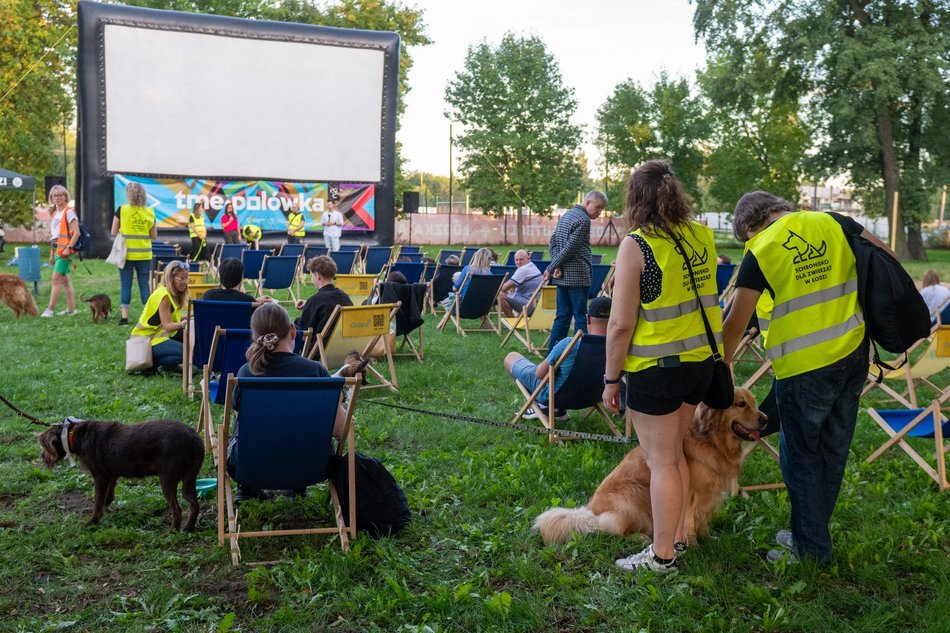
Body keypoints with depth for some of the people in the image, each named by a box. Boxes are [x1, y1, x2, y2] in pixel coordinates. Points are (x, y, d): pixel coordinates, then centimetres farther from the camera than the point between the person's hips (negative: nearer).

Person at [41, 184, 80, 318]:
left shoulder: (68, 212, -6)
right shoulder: (55, 214, 19)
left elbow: (76, 232, -14)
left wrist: (69, 248, -19)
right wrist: (51, 254, 19)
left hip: (65, 250, -9)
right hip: (56, 250, 9)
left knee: (56, 278, -11)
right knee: (65, 279, 10)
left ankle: (50, 309, -11)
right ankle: (71, 309, 14)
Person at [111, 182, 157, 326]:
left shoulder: (121, 210, -5)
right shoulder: (149, 213, 0)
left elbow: (114, 233, -1)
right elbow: (154, 236, 6)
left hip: (126, 253, -1)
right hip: (144, 254, 1)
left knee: (125, 285, 5)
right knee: (144, 284, 7)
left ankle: (124, 316, 4)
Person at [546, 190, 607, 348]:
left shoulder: (566, 215, 15)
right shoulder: (583, 220, -13)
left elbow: (552, 243, 12)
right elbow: (570, 248, -17)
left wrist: (556, 266, -2)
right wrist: (551, 268, -9)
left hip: (563, 276, 8)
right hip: (577, 276, -8)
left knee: (562, 315, 11)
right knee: (580, 317, -2)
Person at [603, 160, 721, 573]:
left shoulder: (636, 245, -16)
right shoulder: (702, 236, 2)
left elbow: (621, 323, -17)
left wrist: (610, 379, -9)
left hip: (655, 369, -7)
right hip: (700, 362, 7)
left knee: (660, 460, 4)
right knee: (673, 451, 22)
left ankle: (662, 555, 15)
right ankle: (677, 536, 33)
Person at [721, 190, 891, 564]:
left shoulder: (759, 253, -7)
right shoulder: (832, 222, 4)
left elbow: (734, 326, -7)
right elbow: (889, 261, 5)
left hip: (804, 366, -5)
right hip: (853, 355, 6)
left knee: (801, 454, 9)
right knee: (833, 451, 17)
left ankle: (811, 549, 19)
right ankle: (812, 533, 32)